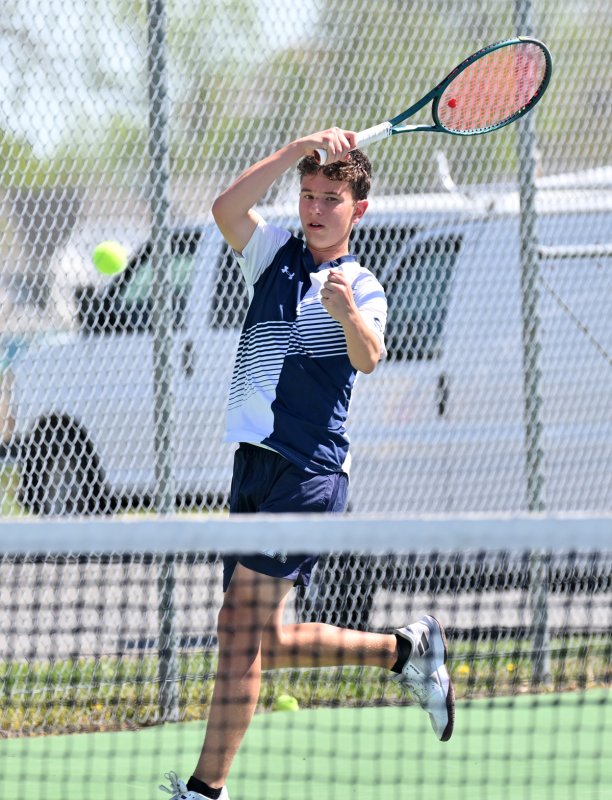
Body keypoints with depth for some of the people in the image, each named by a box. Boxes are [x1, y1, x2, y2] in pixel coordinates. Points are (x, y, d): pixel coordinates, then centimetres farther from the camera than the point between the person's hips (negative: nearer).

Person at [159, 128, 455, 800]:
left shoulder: (362, 288, -1)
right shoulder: (275, 256, 13)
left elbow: (368, 358, -21)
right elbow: (226, 208, -5)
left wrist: (346, 309, -43)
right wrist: (300, 149, -12)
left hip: (309, 474, -7)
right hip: (254, 468, 7)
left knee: (241, 624, -15)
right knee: (260, 642, 11)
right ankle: (407, 651, 28)